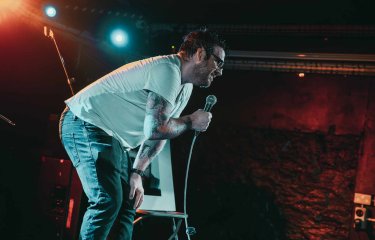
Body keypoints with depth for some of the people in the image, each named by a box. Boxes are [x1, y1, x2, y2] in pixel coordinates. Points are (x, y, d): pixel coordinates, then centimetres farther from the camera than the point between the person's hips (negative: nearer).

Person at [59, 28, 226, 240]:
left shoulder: (185, 87, 11)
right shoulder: (167, 69, -22)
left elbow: (161, 132, 12)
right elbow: (155, 129, -28)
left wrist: (137, 173, 2)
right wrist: (190, 122, -11)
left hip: (112, 138, 11)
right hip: (86, 124, -11)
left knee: (127, 204, 7)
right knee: (108, 201, -21)